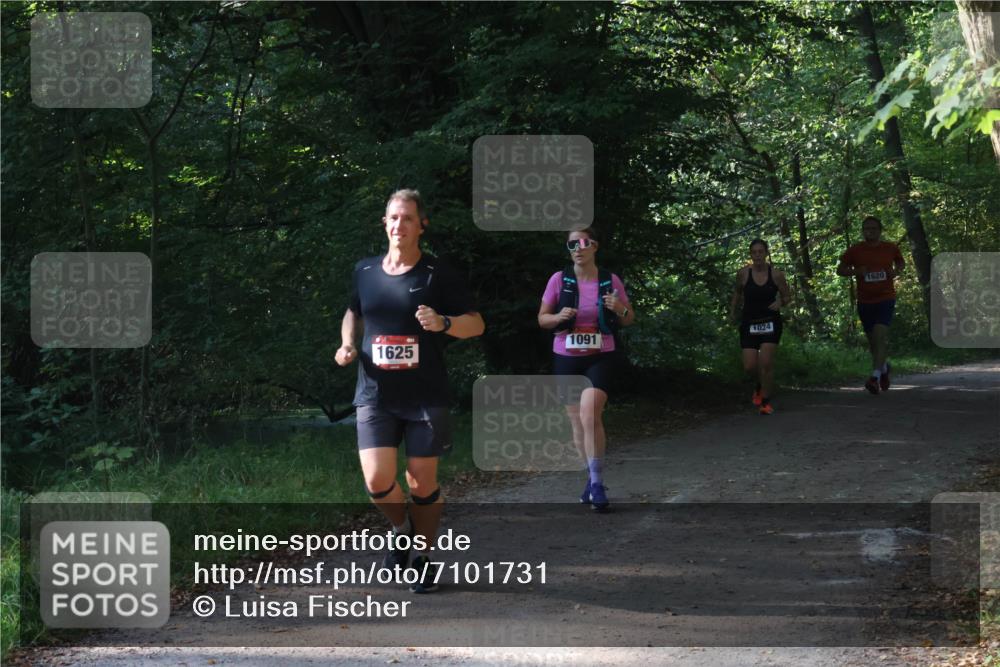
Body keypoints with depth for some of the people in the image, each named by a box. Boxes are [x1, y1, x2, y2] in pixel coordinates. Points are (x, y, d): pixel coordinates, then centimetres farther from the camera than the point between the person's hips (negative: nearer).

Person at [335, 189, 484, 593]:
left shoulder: (437, 275, -2)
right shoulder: (365, 271, 8)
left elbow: (476, 323, 0)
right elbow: (353, 312, 27)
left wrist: (443, 323, -20)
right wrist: (348, 344, 8)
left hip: (426, 397, -2)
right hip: (375, 396, 2)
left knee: (422, 484, 2)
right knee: (378, 482, -11)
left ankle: (425, 556, 24)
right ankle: (403, 530, 21)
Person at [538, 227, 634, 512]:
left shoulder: (610, 281, -2)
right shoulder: (559, 280, -2)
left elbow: (628, 320, 8)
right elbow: (542, 319, 5)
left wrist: (620, 309, -14)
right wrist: (559, 317, -16)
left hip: (601, 357, -2)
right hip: (566, 359, 2)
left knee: (589, 415, -22)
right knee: (577, 422, 10)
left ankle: (597, 483, -14)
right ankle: (593, 477, 30)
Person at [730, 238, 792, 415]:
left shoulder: (776, 275, -6)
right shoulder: (743, 274, -5)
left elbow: (787, 296, 6)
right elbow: (737, 291, 17)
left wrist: (780, 303, -15)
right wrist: (732, 310, 10)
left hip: (770, 322, -1)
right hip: (749, 323, 1)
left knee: (766, 362, -13)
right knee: (749, 367, -4)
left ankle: (766, 401, 3)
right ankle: (760, 385, 31)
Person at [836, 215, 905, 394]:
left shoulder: (891, 248, -1)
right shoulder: (855, 250, -3)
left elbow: (901, 262, 18)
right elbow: (840, 269, 5)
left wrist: (896, 271, -4)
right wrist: (855, 271, -15)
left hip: (885, 299, -2)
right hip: (865, 301, 2)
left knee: (880, 334, -20)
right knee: (872, 339, 12)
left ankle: (875, 376, -23)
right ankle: (884, 366, 41)